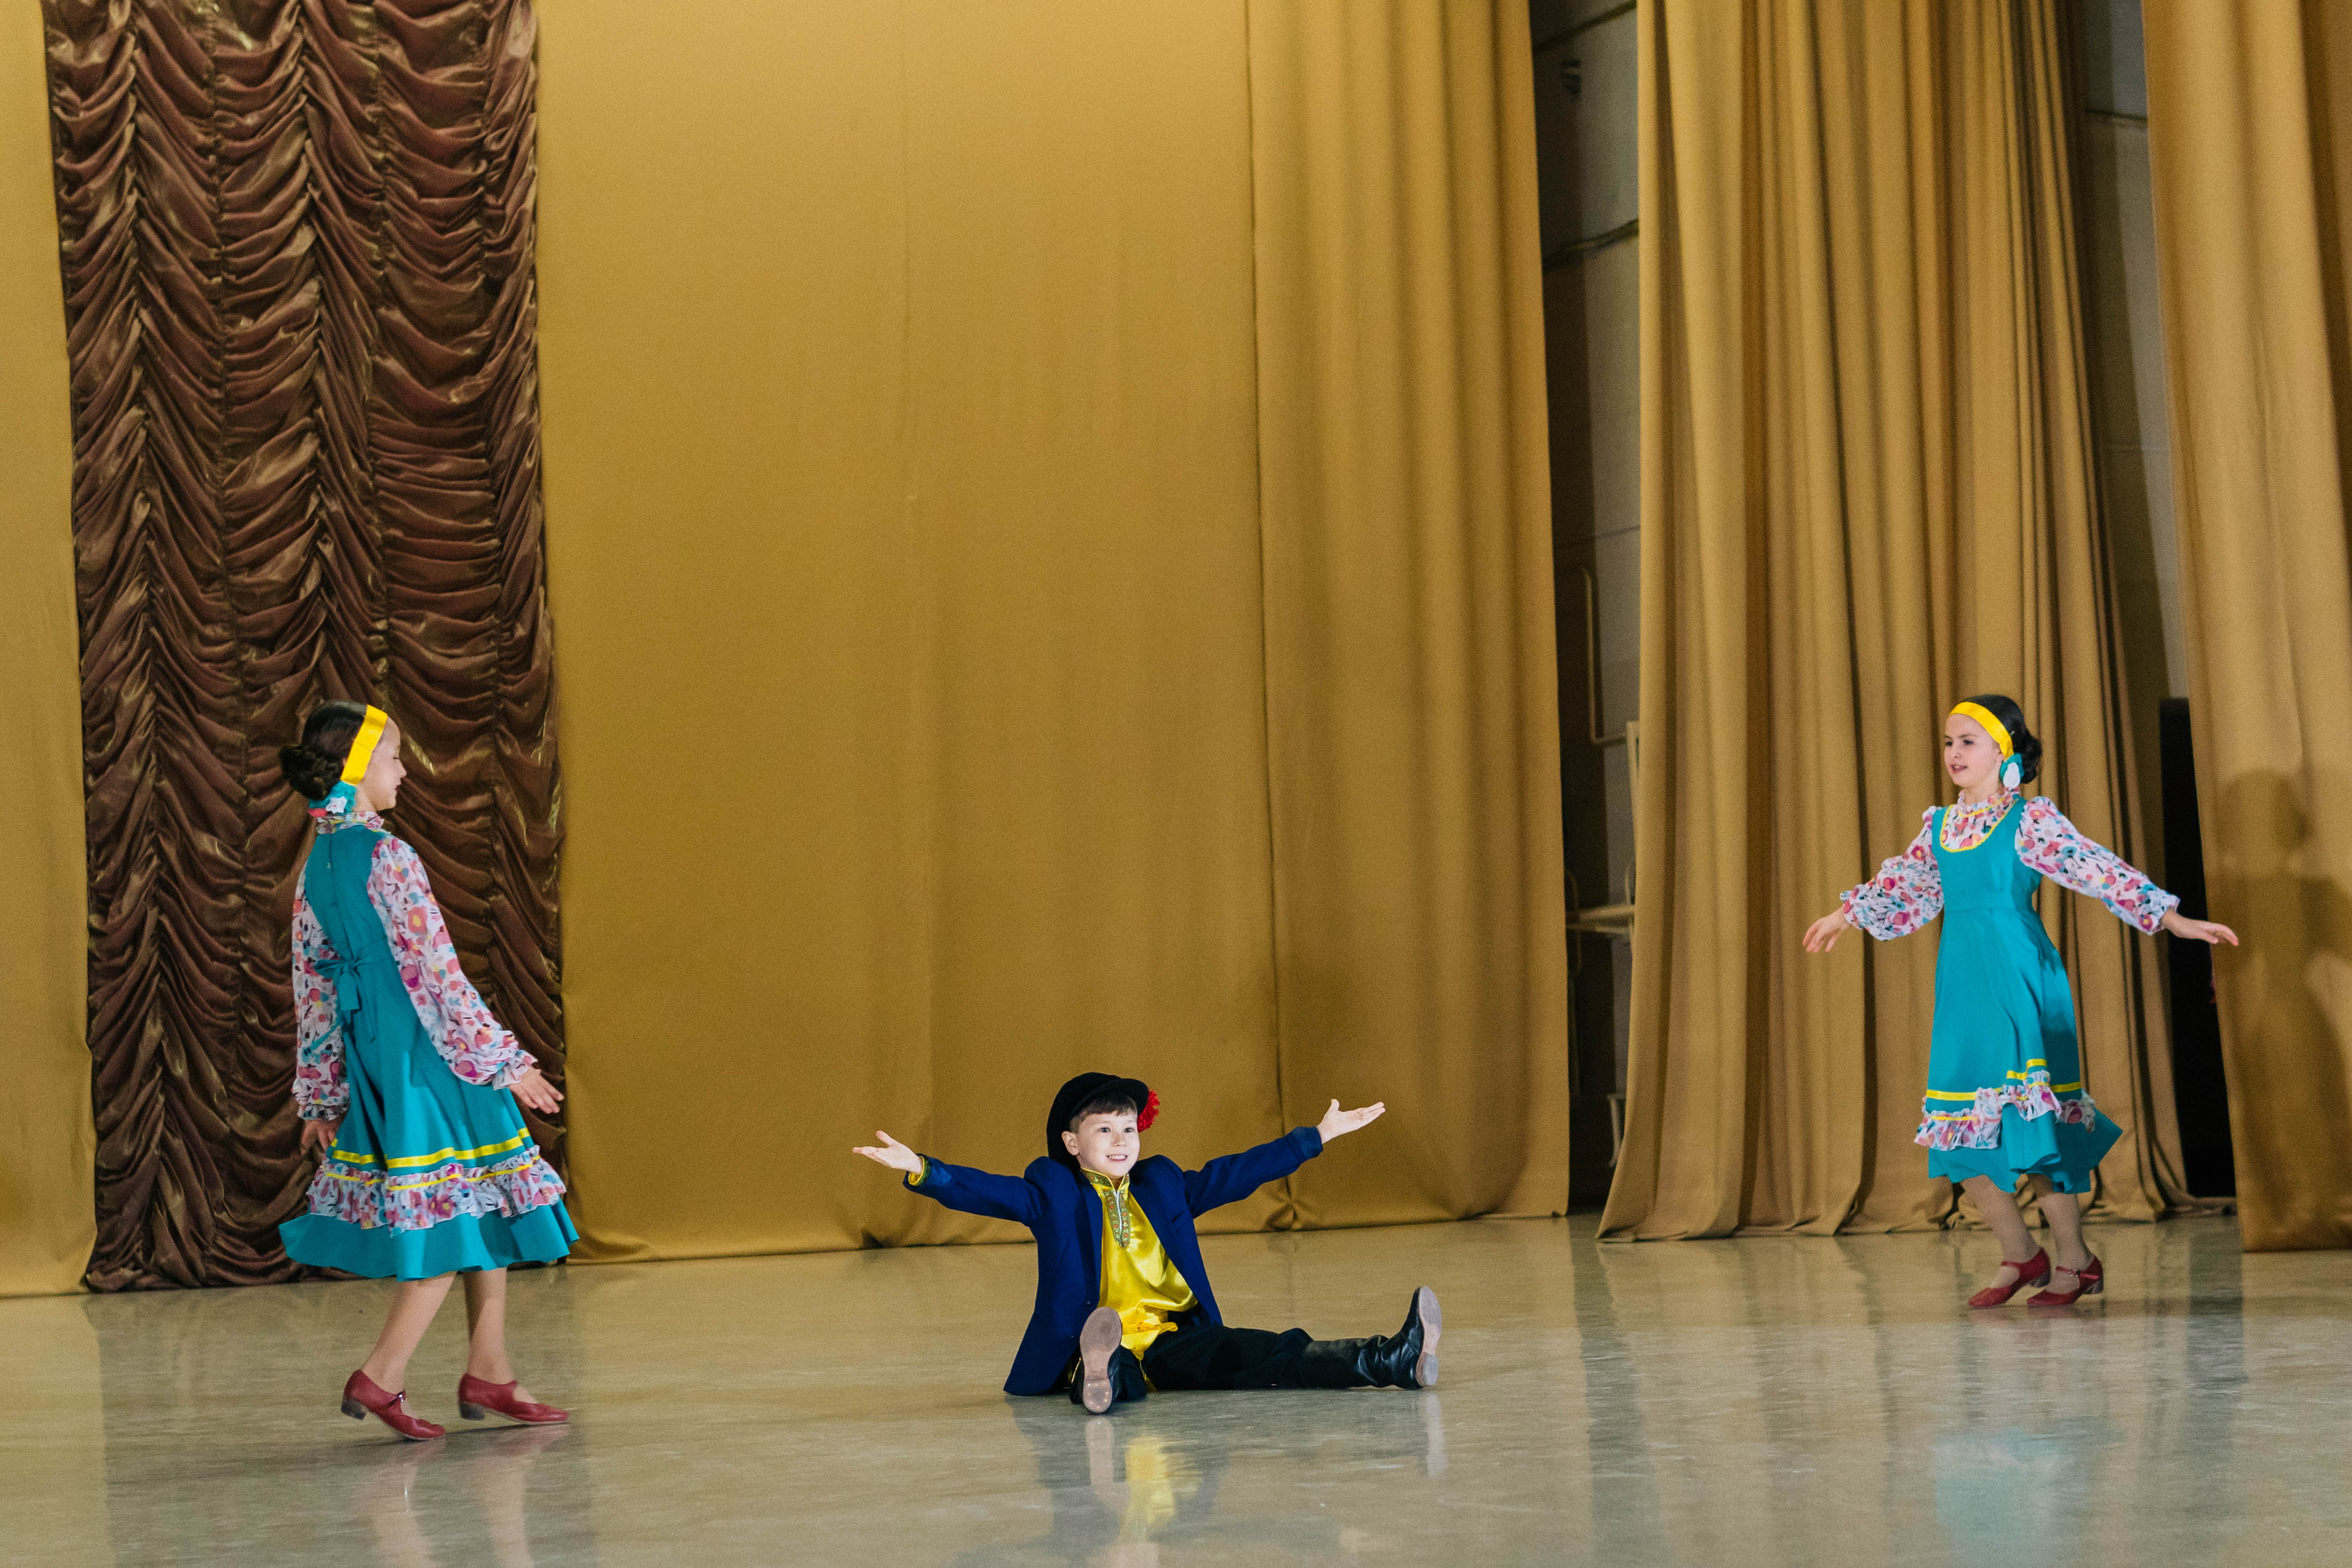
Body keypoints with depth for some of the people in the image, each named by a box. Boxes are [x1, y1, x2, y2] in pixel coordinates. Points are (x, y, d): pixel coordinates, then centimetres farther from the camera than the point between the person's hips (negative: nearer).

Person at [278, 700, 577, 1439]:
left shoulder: (316, 868, 9)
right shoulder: (387, 858, -16)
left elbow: (314, 989, 12)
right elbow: (436, 973, -17)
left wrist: (321, 1097, 18)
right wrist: (503, 1063, -11)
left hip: (370, 1064, 8)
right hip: (426, 1057, -8)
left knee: (483, 1211, 14)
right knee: (458, 1218, -1)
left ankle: (488, 1374, 15)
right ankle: (379, 1377, -5)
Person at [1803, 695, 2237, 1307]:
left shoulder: (2030, 820, -5)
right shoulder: (1941, 826, 13)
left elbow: (2101, 871, -10)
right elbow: (1903, 886, 29)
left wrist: (2173, 919, -17)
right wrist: (1845, 914, 41)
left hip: (2020, 982, -6)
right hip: (1961, 984, 6)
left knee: (2035, 1117, -7)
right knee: (1960, 1128, 4)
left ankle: (2073, 1259, 7)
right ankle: (2019, 1253, 19)